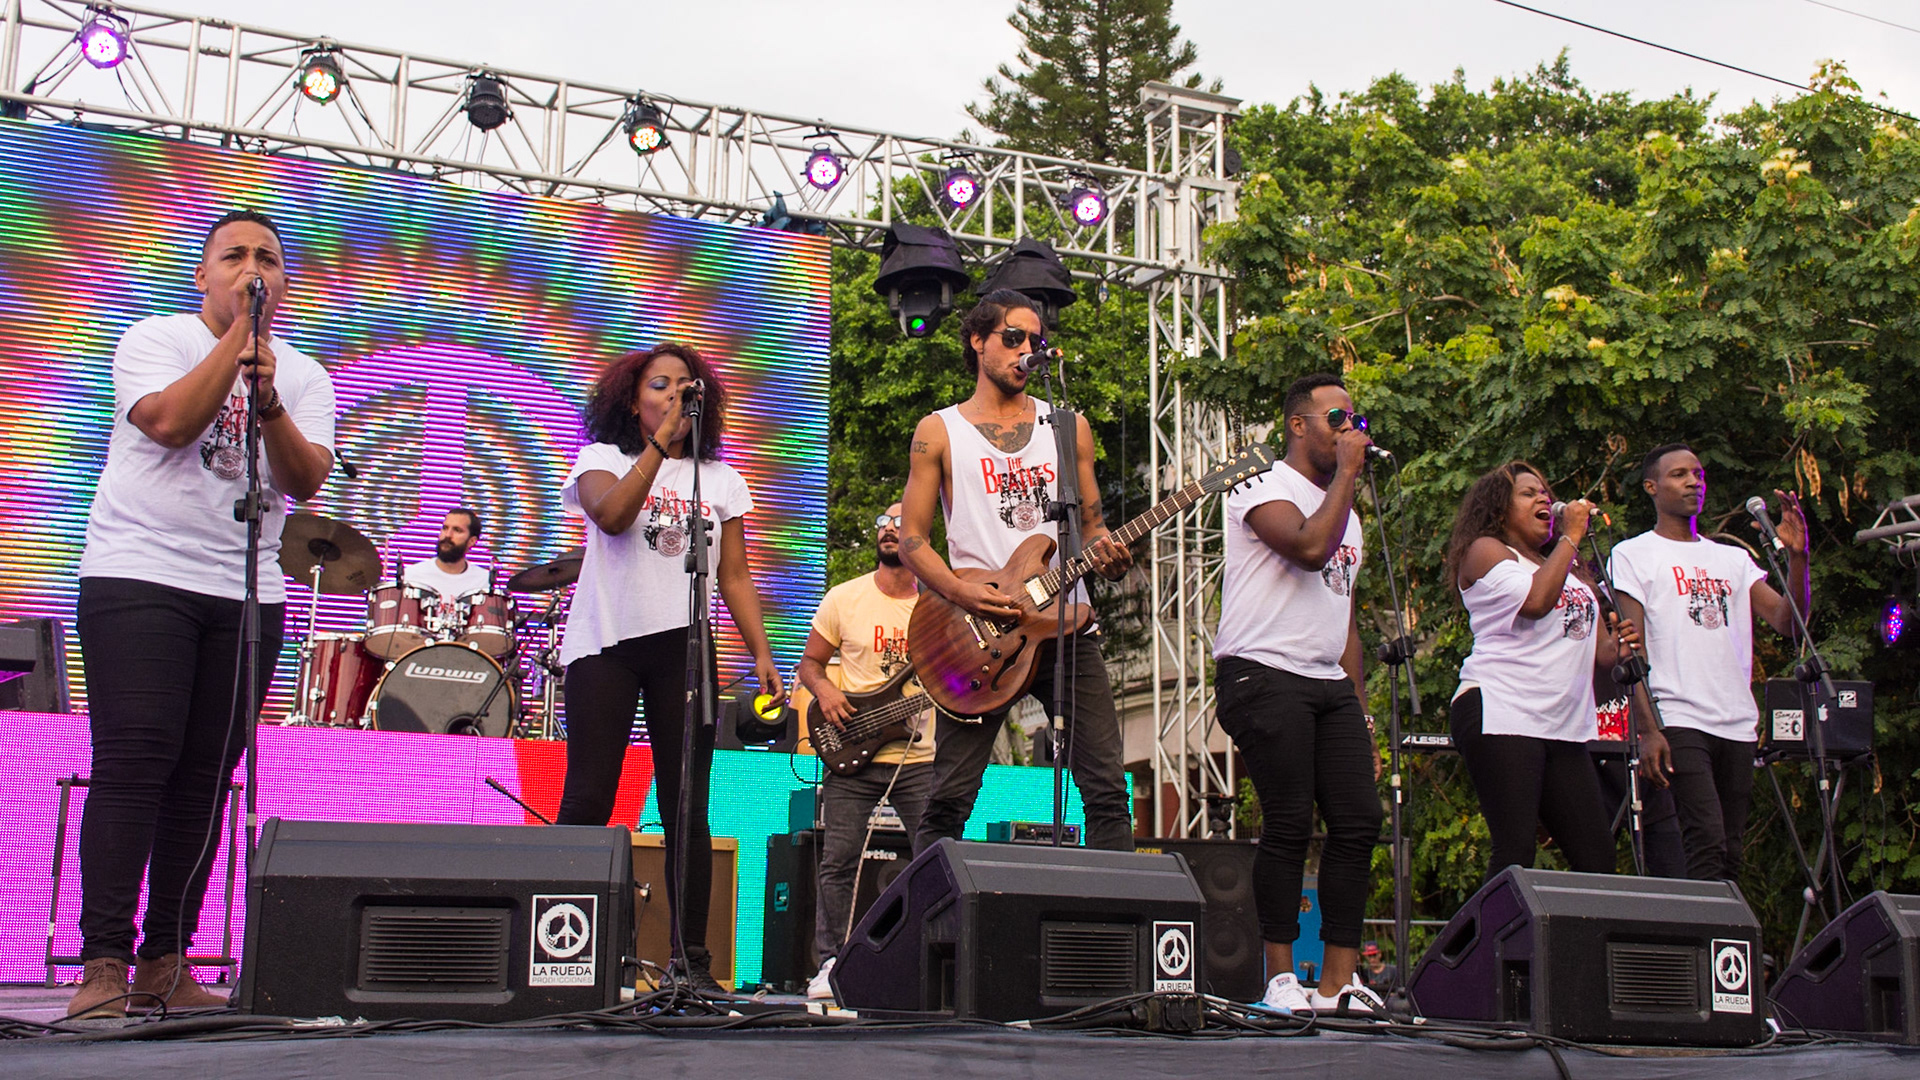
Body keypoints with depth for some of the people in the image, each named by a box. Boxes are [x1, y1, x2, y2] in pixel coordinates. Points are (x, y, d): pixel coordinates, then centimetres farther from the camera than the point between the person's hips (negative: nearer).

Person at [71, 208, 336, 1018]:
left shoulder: (305, 377, 14)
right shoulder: (154, 338, 5)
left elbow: (307, 480, -1)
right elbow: (169, 422, -15)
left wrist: (266, 395, -16)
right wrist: (239, 332, -9)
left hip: (249, 594, 4)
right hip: (139, 577, -4)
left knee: (206, 775, 2)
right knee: (133, 762, -12)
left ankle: (167, 964, 8)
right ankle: (104, 964, -11)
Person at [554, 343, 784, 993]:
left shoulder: (720, 480, 16)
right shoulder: (603, 459, 8)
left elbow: (734, 577, 13)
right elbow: (612, 514, -15)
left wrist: (761, 655, 3)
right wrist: (659, 441, -14)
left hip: (685, 647, 3)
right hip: (605, 644, -2)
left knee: (687, 809, 1)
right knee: (588, 801, -6)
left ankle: (692, 958, 5)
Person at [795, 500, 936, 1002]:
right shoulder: (844, 599, 4)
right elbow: (810, 663, 11)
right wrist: (824, 690, -9)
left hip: (920, 758, 1)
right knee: (839, 861, -4)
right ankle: (833, 963, 6)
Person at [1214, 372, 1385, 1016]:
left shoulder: (1346, 514, 25)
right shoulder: (1265, 490, -1)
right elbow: (1311, 548, -22)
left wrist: (1361, 716, 18)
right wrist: (1347, 472, -9)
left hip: (1329, 683, 8)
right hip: (1264, 676, -8)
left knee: (1360, 822, -3)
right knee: (1289, 826, -10)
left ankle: (1339, 982, 2)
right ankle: (1281, 981, -2)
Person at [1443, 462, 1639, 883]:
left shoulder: (1571, 570, 27)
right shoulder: (1485, 550, 4)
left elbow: (1597, 649, 27)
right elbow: (1535, 601, -15)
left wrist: (1616, 646, 3)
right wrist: (1571, 536, -5)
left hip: (1564, 726, 7)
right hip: (1502, 716, -7)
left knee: (1598, 860, -1)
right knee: (1515, 852, -15)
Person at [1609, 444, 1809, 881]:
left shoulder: (1733, 559, 22)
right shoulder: (1633, 554, 6)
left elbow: (1788, 622, 11)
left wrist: (1797, 556, -5)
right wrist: (1647, 729, -13)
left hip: (1738, 726, 5)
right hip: (1677, 723, -5)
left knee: (1729, 855, 2)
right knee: (1707, 844, -18)